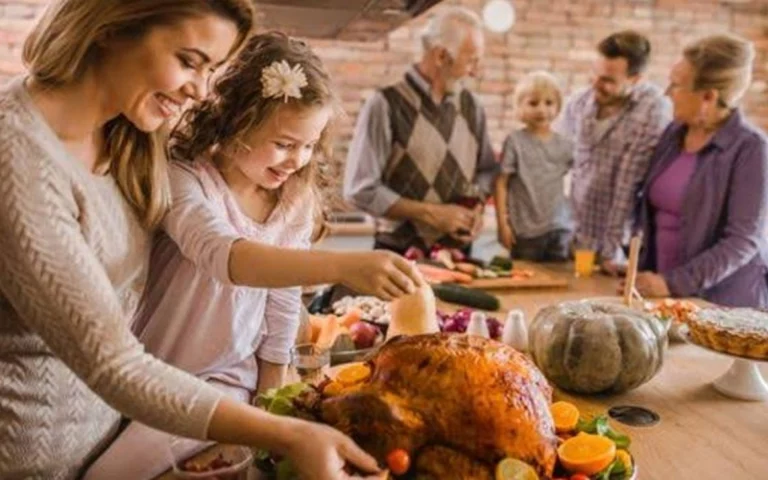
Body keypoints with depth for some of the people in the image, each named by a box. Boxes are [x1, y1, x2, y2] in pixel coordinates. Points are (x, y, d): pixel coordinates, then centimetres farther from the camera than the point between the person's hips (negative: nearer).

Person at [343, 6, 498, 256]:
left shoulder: (470, 105, 3)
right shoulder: (386, 104, -14)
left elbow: (487, 169, 14)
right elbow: (361, 189, -15)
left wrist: (477, 207, -6)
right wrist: (431, 213, -17)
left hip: (458, 252, 5)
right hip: (401, 255, -5)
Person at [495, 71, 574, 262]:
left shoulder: (565, 145, 5)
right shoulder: (515, 141, -6)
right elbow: (501, 183, -6)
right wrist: (502, 223, -8)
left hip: (560, 228, 3)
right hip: (525, 230, -3)